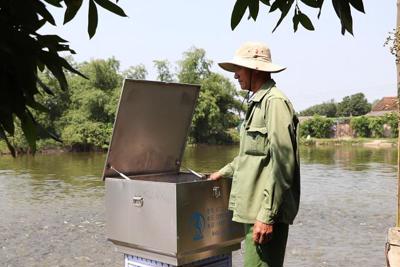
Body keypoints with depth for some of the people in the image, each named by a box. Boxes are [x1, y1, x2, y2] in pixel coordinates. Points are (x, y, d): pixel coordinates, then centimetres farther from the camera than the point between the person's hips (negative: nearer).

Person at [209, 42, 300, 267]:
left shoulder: (275, 101, -14)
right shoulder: (258, 102, 18)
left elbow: (281, 163, -21)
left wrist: (267, 215, -22)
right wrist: (225, 172, 36)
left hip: (265, 211, -10)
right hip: (254, 208, 10)